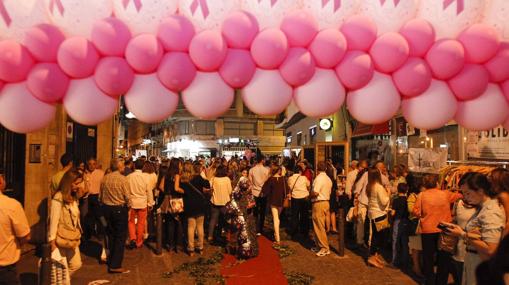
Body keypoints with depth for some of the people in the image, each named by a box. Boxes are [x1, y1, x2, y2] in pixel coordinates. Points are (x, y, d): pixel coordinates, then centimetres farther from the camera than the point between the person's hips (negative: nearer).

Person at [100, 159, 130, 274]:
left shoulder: (104, 178, 0)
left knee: (111, 235, 21)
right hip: (120, 209, -6)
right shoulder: (123, 179, -16)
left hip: (106, 208, 6)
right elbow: (127, 197, -16)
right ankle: (115, 265, 3)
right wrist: (127, 206, 3)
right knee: (120, 237, 2)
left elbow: (100, 196, 6)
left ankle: (111, 260, 34)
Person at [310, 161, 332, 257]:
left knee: (319, 227, -1)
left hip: (319, 203, -9)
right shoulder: (328, 179, 12)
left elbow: (315, 193, -24)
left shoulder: (319, 178, -16)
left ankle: (325, 248, 5)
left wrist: (310, 195, -4)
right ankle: (319, 246, 26)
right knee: (318, 226, 17)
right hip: (326, 202, 9)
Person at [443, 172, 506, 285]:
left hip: (481, 266, -8)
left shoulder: (491, 212, -23)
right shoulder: (484, 206, 6)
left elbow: (490, 250, -28)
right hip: (473, 261, 8)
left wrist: (463, 235, -21)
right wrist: (461, 229, -3)